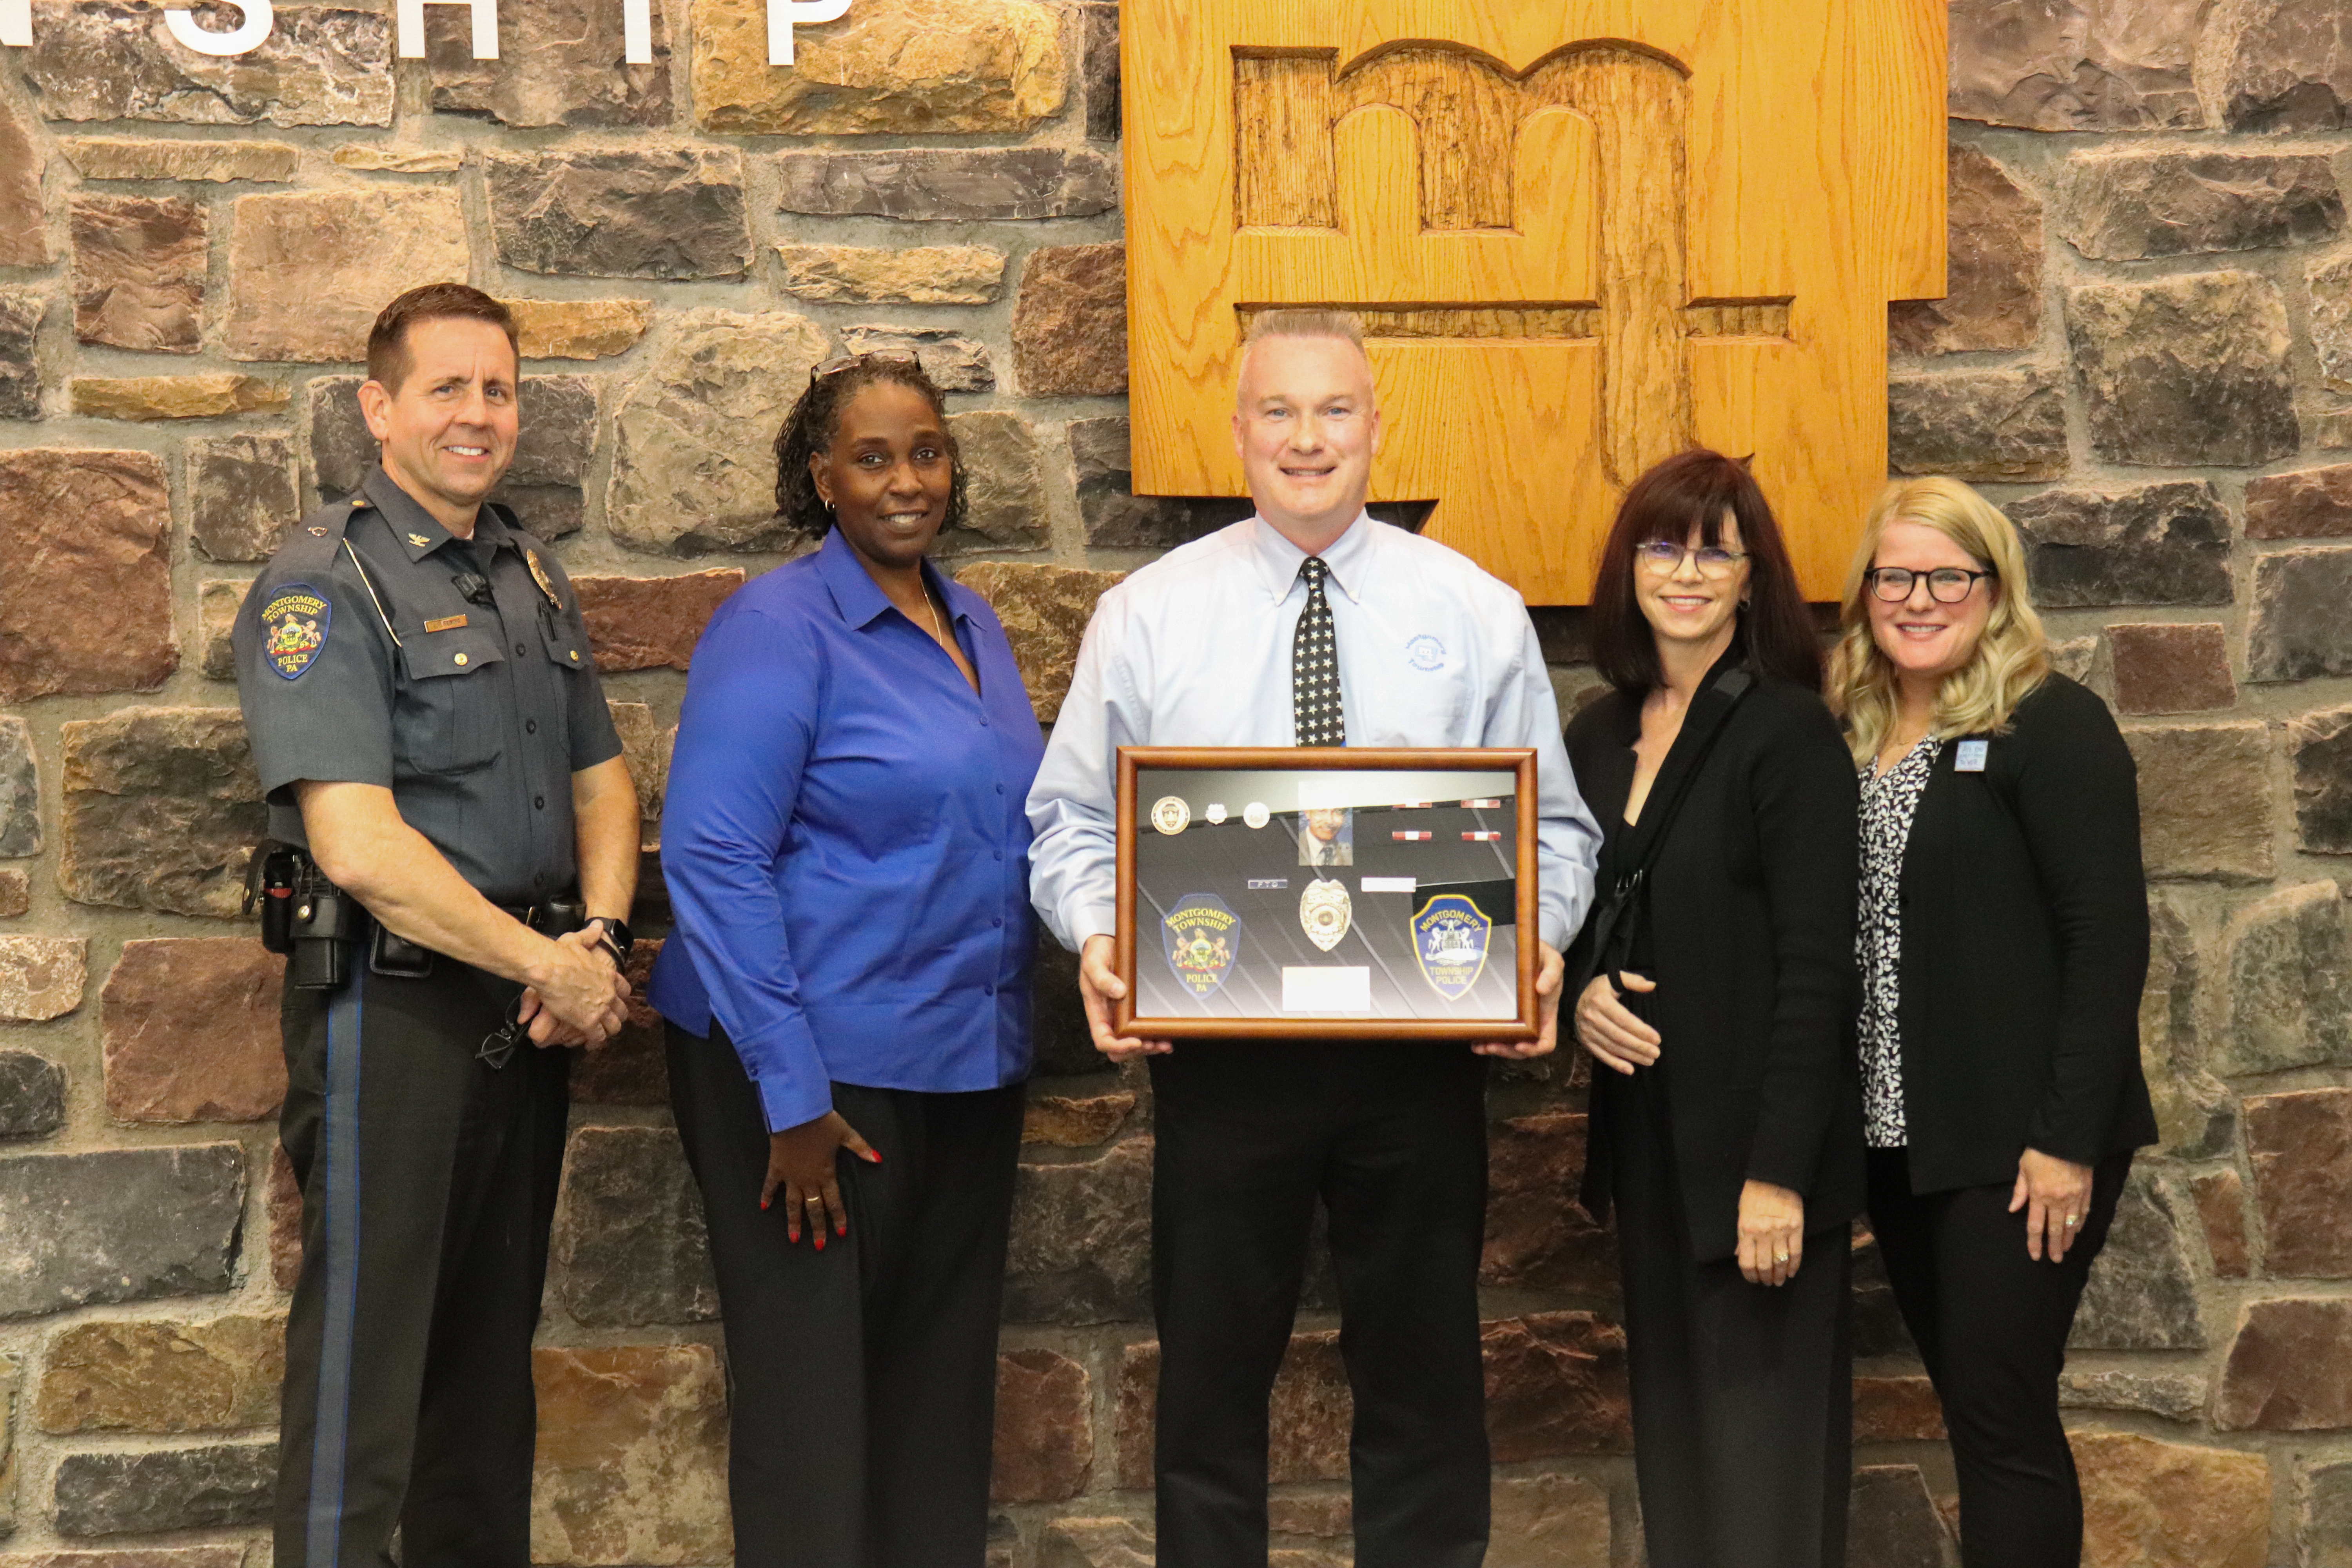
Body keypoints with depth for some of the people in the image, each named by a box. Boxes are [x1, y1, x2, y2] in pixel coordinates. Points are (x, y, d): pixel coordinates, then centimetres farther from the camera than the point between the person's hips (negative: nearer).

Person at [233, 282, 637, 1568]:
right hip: (393, 1008, -8)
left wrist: (600, 941, -3)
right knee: (365, 1353, -2)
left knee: (493, 1344, 16)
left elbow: (600, 779, 16)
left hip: (529, 1012, 8)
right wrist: (549, 965, -14)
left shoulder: (534, 578, 13)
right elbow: (358, 845, -20)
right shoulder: (323, 584, -12)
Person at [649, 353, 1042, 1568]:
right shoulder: (778, 628, -11)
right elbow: (712, 860, -17)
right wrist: (792, 1097, -19)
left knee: (942, 1378, 15)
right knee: (815, 1386, 2)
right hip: (817, 1071, -7)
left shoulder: (976, 629, 11)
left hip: (966, 1065, 7)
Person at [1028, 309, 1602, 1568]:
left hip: (1423, 1045, 1)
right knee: (1213, 1374, 10)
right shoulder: (1145, 615, 3)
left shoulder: (1475, 614, 4)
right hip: (1216, 1046, 0)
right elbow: (1073, 819, 5)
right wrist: (1097, 934, -13)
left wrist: (1535, 941, -13)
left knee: (1424, 1376, 11)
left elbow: (1550, 827, 5)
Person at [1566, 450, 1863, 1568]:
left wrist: (1779, 1171, -19)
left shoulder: (1791, 733, -11)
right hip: (1645, 1127, 7)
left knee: (1762, 1429, -1)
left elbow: (1816, 969, -15)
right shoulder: (1599, 737, 9)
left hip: (1753, 1137, -6)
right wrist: (1579, 990, -3)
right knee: (1669, 1424, 13)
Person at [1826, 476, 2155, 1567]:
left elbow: (2108, 936, -14)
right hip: (1896, 1136, 6)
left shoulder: (2052, 726, -9)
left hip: (2017, 1146, -6)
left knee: (2002, 1416, -3)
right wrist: (1857, 1124, 5)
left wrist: (2070, 1140, -17)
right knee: (1967, 1402, 14)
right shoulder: (1849, 735, 10)